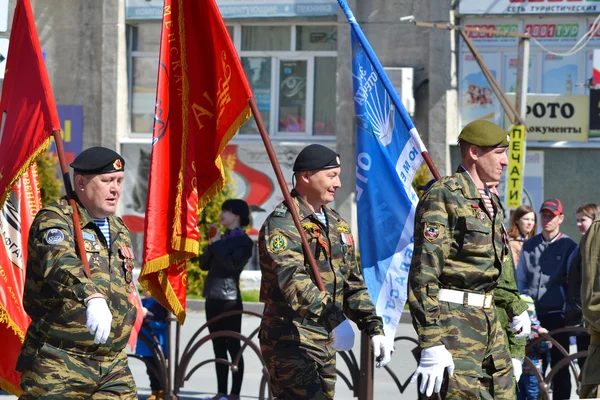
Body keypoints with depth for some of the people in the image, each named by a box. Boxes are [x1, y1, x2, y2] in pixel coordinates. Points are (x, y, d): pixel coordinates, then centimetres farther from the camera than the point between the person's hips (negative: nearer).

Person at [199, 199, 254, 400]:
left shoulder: (244, 242, -4)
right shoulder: (222, 238, 16)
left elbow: (233, 265, -18)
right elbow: (204, 265, 14)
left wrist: (217, 244, -12)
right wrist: (210, 245, 0)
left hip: (229, 299, -7)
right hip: (212, 298, 7)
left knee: (233, 347, -5)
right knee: (218, 348, 8)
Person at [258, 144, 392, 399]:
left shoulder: (336, 224, 16)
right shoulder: (281, 224, -13)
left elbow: (352, 283, 19)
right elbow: (293, 280, -28)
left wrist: (374, 329, 6)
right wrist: (333, 318, -40)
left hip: (325, 341, 9)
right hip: (291, 340, -9)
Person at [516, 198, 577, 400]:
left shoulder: (569, 246, 1)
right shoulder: (529, 245, 10)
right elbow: (520, 280, 9)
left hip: (556, 314, -3)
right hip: (532, 313, 3)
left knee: (559, 364, 1)